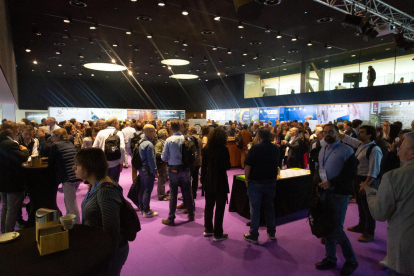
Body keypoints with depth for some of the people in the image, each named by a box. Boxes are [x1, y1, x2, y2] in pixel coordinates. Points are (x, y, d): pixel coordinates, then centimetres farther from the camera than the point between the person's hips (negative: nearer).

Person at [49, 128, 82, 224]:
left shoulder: (55, 146, -3)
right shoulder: (71, 144, 16)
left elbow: (50, 163, 3)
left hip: (68, 178, -8)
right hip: (77, 176, 8)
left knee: (71, 203, 0)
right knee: (68, 200, 23)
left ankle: (77, 224, 5)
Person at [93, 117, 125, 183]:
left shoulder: (100, 133, 2)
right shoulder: (119, 133, -7)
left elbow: (94, 147, 0)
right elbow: (122, 148, -19)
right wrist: (121, 162, -9)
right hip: (115, 164, -3)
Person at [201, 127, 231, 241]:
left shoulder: (206, 149, -1)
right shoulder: (224, 149, -16)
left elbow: (203, 165, 3)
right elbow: (227, 166, -14)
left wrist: (203, 179, 11)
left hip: (209, 181, 5)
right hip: (220, 181, -5)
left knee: (209, 206, 18)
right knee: (220, 208, 5)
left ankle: (208, 229, 31)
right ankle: (217, 234, 12)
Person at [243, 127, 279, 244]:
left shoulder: (255, 148, -14)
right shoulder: (276, 149, 1)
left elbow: (248, 166, -15)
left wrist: (246, 180, -3)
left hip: (256, 183, -4)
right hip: (271, 183, 5)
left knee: (255, 209, 4)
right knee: (269, 207, 18)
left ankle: (253, 236, 12)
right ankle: (271, 233, 30)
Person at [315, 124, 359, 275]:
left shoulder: (346, 150, -8)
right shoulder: (322, 149, 11)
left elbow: (350, 173, -14)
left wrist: (331, 182, -19)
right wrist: (318, 181, -4)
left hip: (339, 194, -6)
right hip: (325, 192, 6)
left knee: (337, 230, -2)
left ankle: (351, 261, 22)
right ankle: (330, 259, 30)